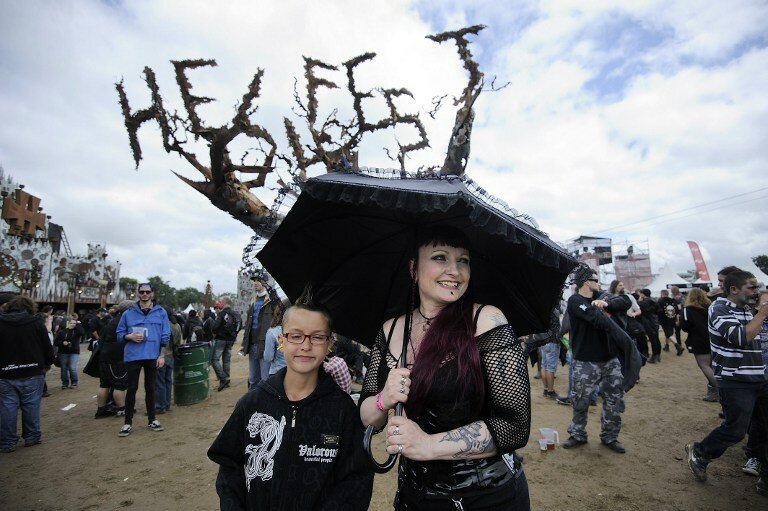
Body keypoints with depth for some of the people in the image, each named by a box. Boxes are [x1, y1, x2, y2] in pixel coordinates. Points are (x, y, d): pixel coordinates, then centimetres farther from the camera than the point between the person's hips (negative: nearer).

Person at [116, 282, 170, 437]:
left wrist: (162, 355, -3)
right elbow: (119, 334, 8)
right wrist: (129, 336, -14)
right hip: (133, 356, 0)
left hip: (152, 356, 0)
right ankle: (128, 422, 16)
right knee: (132, 389, 5)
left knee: (150, 388, 11)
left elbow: (165, 336, 2)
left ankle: (152, 419, 22)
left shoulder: (161, 312, 2)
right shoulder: (128, 313, 3)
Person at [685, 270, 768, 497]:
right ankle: (698, 453, 20)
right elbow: (741, 337, -25)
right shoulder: (719, 309, -12)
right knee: (735, 430, -5)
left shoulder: (747, 310, 14)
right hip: (734, 382, -8)